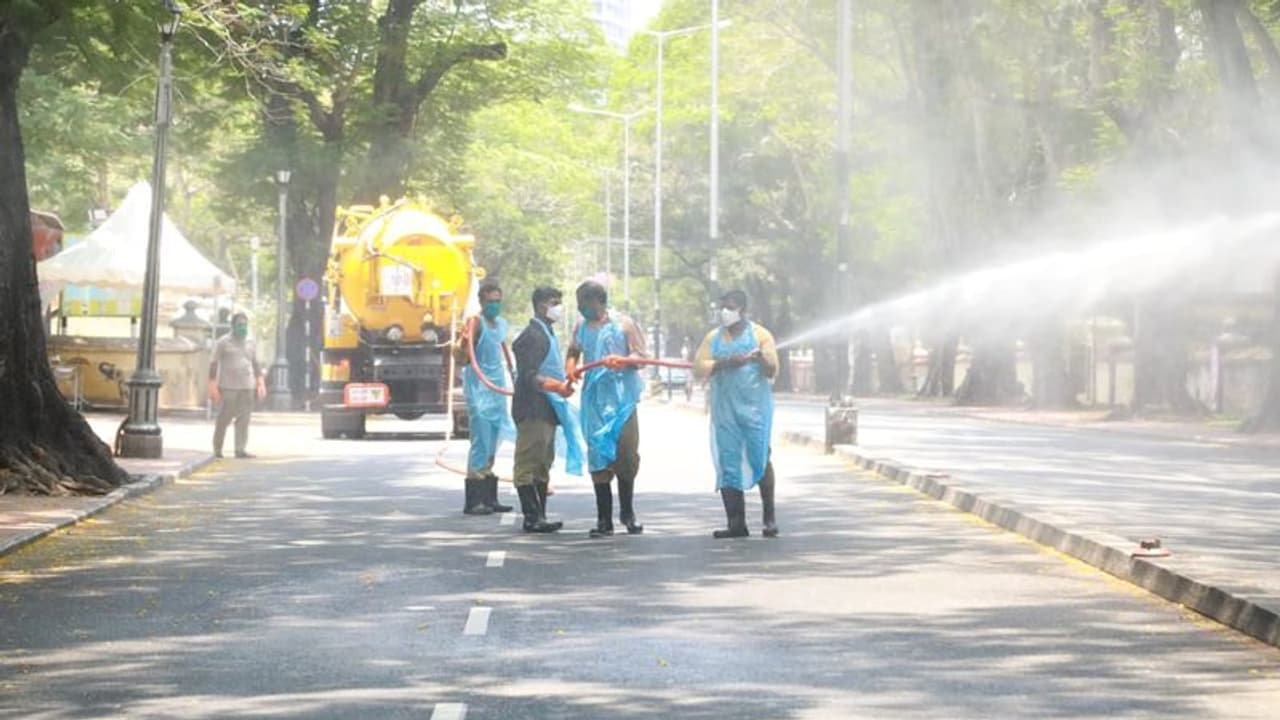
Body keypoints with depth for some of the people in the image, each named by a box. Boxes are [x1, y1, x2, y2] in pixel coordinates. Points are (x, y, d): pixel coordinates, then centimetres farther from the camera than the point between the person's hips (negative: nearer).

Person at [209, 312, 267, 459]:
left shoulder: (251, 343, 15)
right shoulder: (223, 342, 1)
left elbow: (256, 365, 20)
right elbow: (214, 365, -1)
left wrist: (261, 383, 11)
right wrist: (213, 387, -8)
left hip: (247, 387, 4)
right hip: (228, 386, -4)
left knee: (244, 418, -4)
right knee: (225, 417, -4)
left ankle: (240, 449, -5)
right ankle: (217, 449, 9)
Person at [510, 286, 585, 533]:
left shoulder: (547, 334, 19)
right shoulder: (532, 336, -13)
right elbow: (529, 376, -21)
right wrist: (557, 386, -32)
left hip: (547, 410, 11)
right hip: (532, 410, -11)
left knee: (543, 465, 13)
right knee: (528, 464, -8)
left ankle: (539, 517, 17)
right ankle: (532, 518, -10)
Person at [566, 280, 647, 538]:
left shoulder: (623, 324, 0)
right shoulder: (581, 327, 12)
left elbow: (641, 356, -2)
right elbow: (573, 352, 25)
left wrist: (622, 360, -21)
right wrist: (571, 368, 3)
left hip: (623, 398, -3)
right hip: (594, 400, 3)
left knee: (627, 453, -2)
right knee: (599, 458, 0)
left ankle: (627, 512, 17)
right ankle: (604, 520, 4)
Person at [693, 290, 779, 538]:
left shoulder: (760, 335, 5)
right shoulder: (713, 338, 13)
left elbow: (772, 371, -2)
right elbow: (699, 368, 2)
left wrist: (761, 359, -24)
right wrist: (725, 362, -13)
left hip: (755, 407, -3)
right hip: (725, 411, 3)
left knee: (760, 459, -7)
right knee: (728, 464, -1)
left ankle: (769, 518, 5)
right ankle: (736, 522, 1)